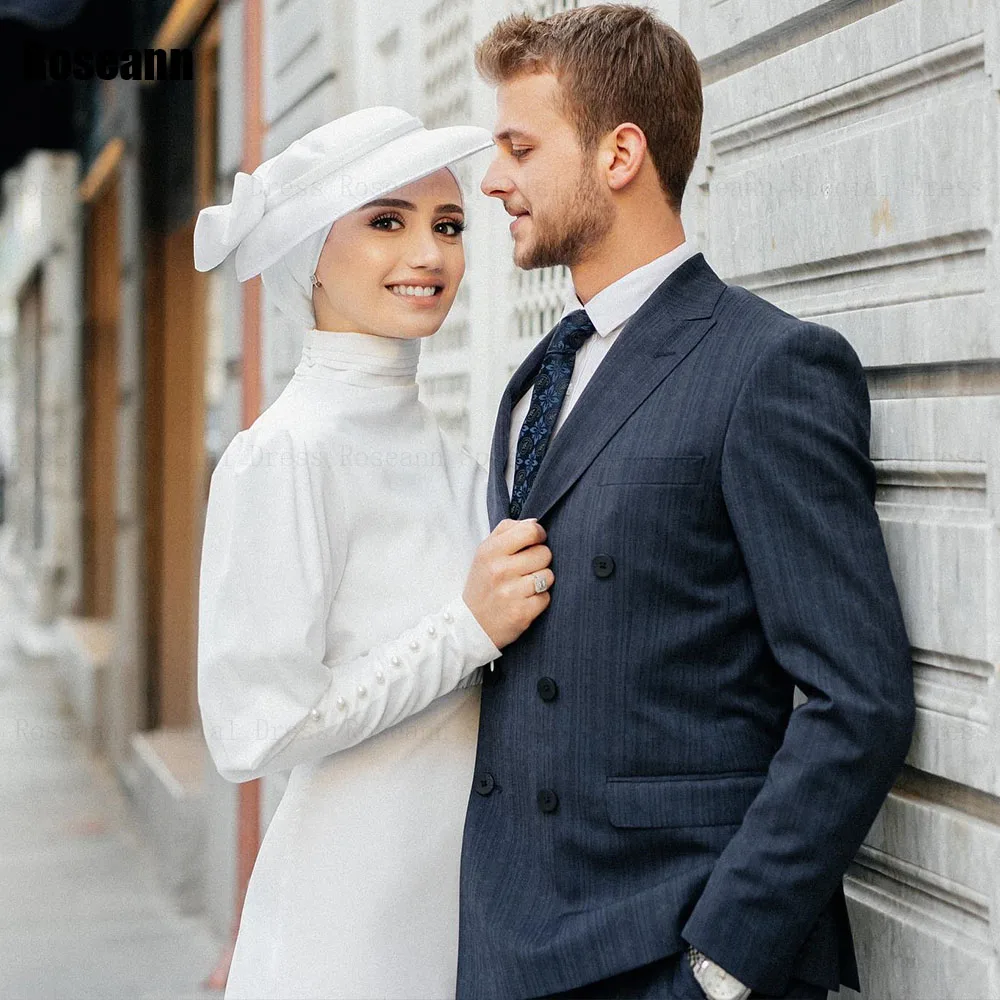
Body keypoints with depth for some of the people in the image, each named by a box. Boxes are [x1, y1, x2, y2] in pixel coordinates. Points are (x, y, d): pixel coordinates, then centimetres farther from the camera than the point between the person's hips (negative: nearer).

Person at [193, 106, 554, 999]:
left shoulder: (438, 451, 9)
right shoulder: (290, 450, -14)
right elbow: (253, 732, -18)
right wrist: (470, 628, -19)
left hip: (461, 897, 7)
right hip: (352, 926, -7)